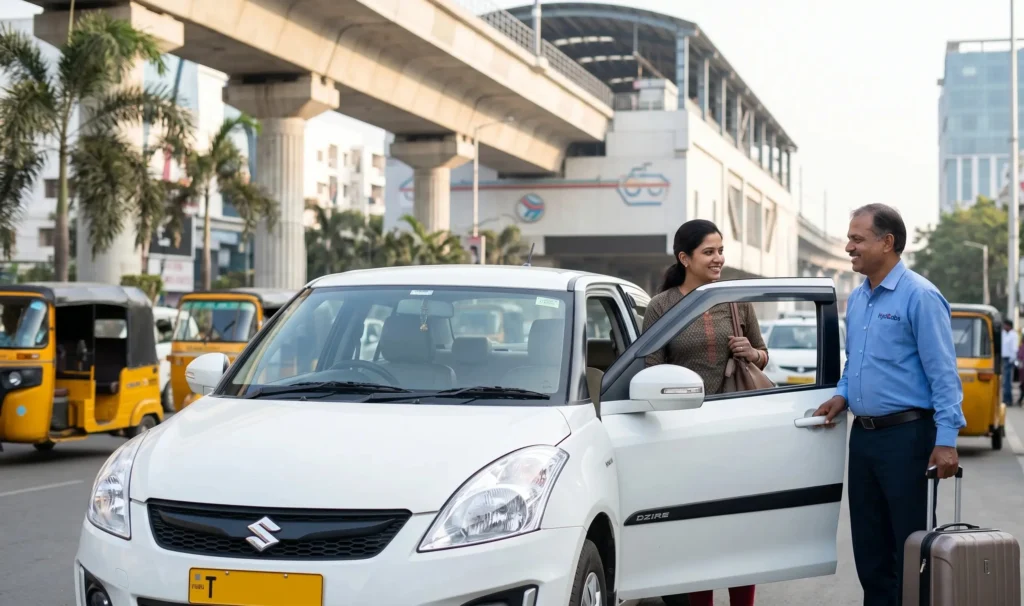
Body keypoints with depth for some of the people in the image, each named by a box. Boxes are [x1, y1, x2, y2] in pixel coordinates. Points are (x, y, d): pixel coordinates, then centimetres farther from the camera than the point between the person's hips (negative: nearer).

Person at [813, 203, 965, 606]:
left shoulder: (919, 296, -12)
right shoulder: (857, 298, 12)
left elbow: (943, 374, -15)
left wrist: (946, 440, -20)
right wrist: (843, 395, 7)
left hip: (905, 434, -8)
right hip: (863, 434, 8)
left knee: (909, 544, -2)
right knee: (868, 542, 13)